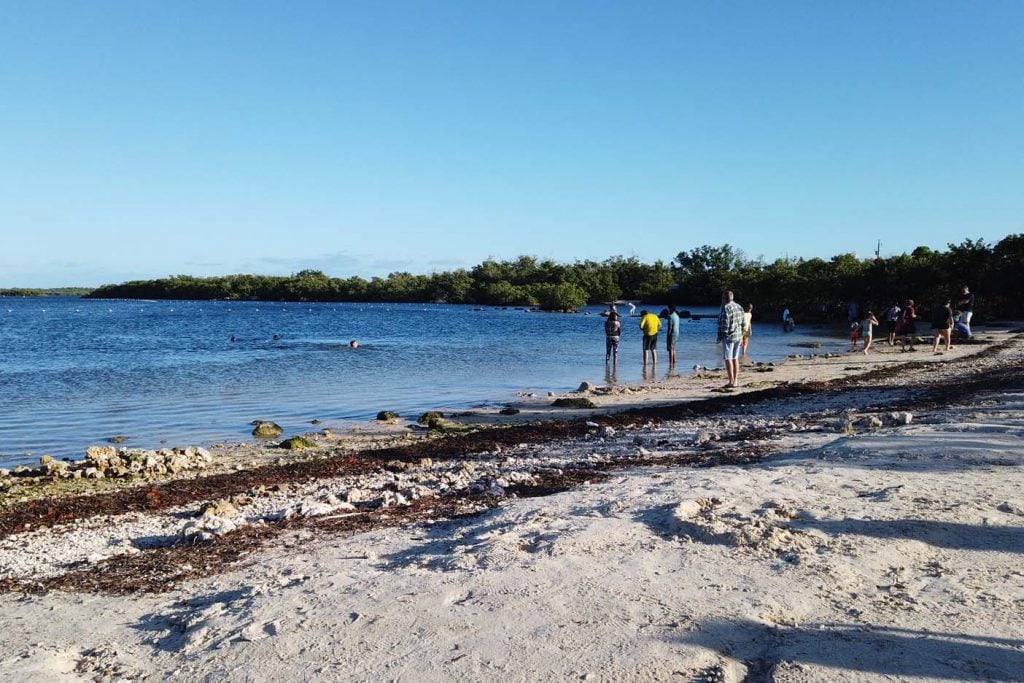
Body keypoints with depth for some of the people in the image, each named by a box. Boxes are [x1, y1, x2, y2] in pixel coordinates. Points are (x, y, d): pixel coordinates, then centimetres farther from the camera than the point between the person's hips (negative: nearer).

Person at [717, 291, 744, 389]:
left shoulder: (726, 308, -14)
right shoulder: (739, 307, 11)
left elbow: (724, 325, -18)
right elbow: (742, 323, 13)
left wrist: (720, 338, -11)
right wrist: (741, 337, 19)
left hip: (728, 337, -8)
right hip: (738, 336, 8)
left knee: (728, 359, -5)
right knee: (735, 359, 13)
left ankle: (731, 382, -7)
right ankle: (736, 381, 15)